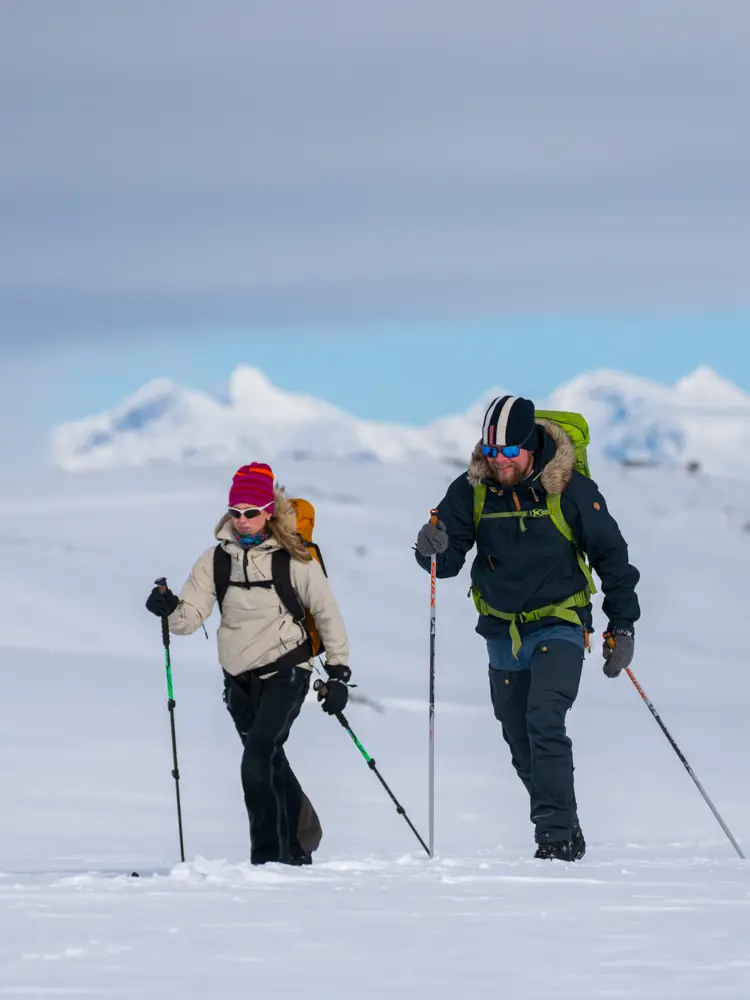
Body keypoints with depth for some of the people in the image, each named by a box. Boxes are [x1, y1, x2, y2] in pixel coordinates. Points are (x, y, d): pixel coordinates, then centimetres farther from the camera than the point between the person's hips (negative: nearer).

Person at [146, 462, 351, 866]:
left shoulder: (294, 559, -9)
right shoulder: (217, 558, 0)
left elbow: (327, 613, -1)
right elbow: (191, 615, -4)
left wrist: (338, 673, -2)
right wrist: (169, 609, -27)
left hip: (285, 670, -5)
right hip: (239, 677, 5)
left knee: (257, 757, -21)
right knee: (270, 761, 17)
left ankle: (268, 856, -18)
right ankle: (298, 847, 37)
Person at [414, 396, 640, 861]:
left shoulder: (570, 489, -11)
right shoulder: (471, 490, -4)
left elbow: (612, 556, -2)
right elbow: (449, 560, -3)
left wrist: (622, 627, -2)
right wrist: (433, 549, -27)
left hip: (559, 626, -4)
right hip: (503, 633, 4)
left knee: (545, 722, -23)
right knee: (523, 748, 9)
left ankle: (557, 835, -21)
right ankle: (567, 833, 25)